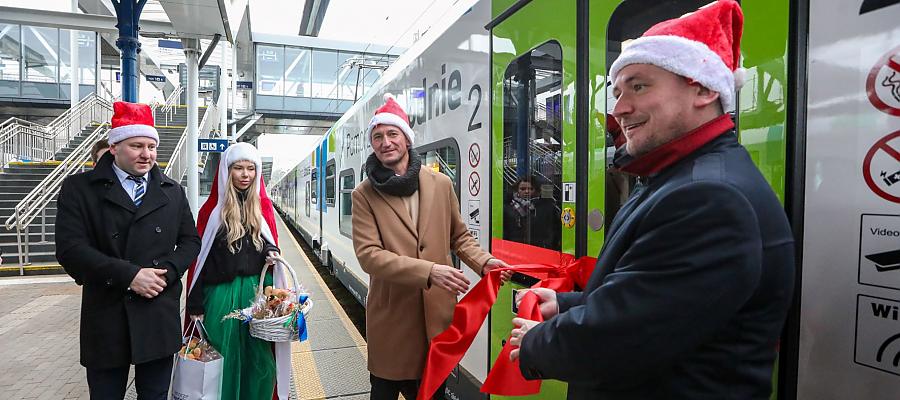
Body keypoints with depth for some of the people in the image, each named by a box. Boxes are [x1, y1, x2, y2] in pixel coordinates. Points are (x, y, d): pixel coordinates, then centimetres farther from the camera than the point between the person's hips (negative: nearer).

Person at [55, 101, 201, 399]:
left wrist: (165, 272, -10)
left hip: (160, 318, 2)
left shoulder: (173, 192, 9)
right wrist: (129, 275, -18)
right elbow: (70, 248, -10)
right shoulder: (79, 188, -1)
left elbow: (190, 241, 8)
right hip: (106, 318, -2)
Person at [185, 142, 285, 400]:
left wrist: (271, 253, -8)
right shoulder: (213, 210, -3)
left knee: (259, 360, 7)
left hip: (258, 292, 2)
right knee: (225, 361, 8)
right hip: (221, 295, -2)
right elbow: (198, 258, -2)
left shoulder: (264, 208, 5)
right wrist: (196, 305, -4)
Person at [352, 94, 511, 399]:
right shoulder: (364, 195, -4)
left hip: (439, 312, 2)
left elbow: (459, 237, 11)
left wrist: (483, 261, -8)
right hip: (392, 315, -2)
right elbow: (368, 255, -15)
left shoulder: (441, 184, 3)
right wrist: (429, 271, -25)